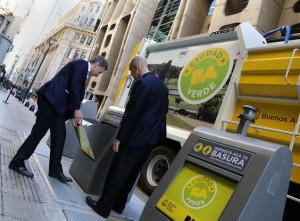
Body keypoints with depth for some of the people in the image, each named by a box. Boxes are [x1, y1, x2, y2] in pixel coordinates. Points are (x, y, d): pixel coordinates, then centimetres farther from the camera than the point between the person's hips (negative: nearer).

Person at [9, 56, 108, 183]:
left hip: (58, 103, 10)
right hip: (51, 98, -10)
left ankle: (55, 170, 14)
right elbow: (74, 87, -17)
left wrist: (73, 114, 12)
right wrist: (77, 109, -13)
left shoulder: (84, 70, 22)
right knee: (39, 131, -5)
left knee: (60, 135, 7)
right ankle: (17, 162, 9)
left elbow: (76, 91, 19)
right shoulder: (82, 64, -7)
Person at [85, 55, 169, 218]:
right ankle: (117, 205, 30)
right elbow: (162, 112, 18)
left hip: (136, 137, -9)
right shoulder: (161, 85, 12)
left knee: (116, 172, 4)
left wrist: (119, 137, -13)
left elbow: (131, 113, -18)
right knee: (130, 173, 18)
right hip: (151, 138, 9)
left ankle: (103, 207, 15)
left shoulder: (142, 83, -15)